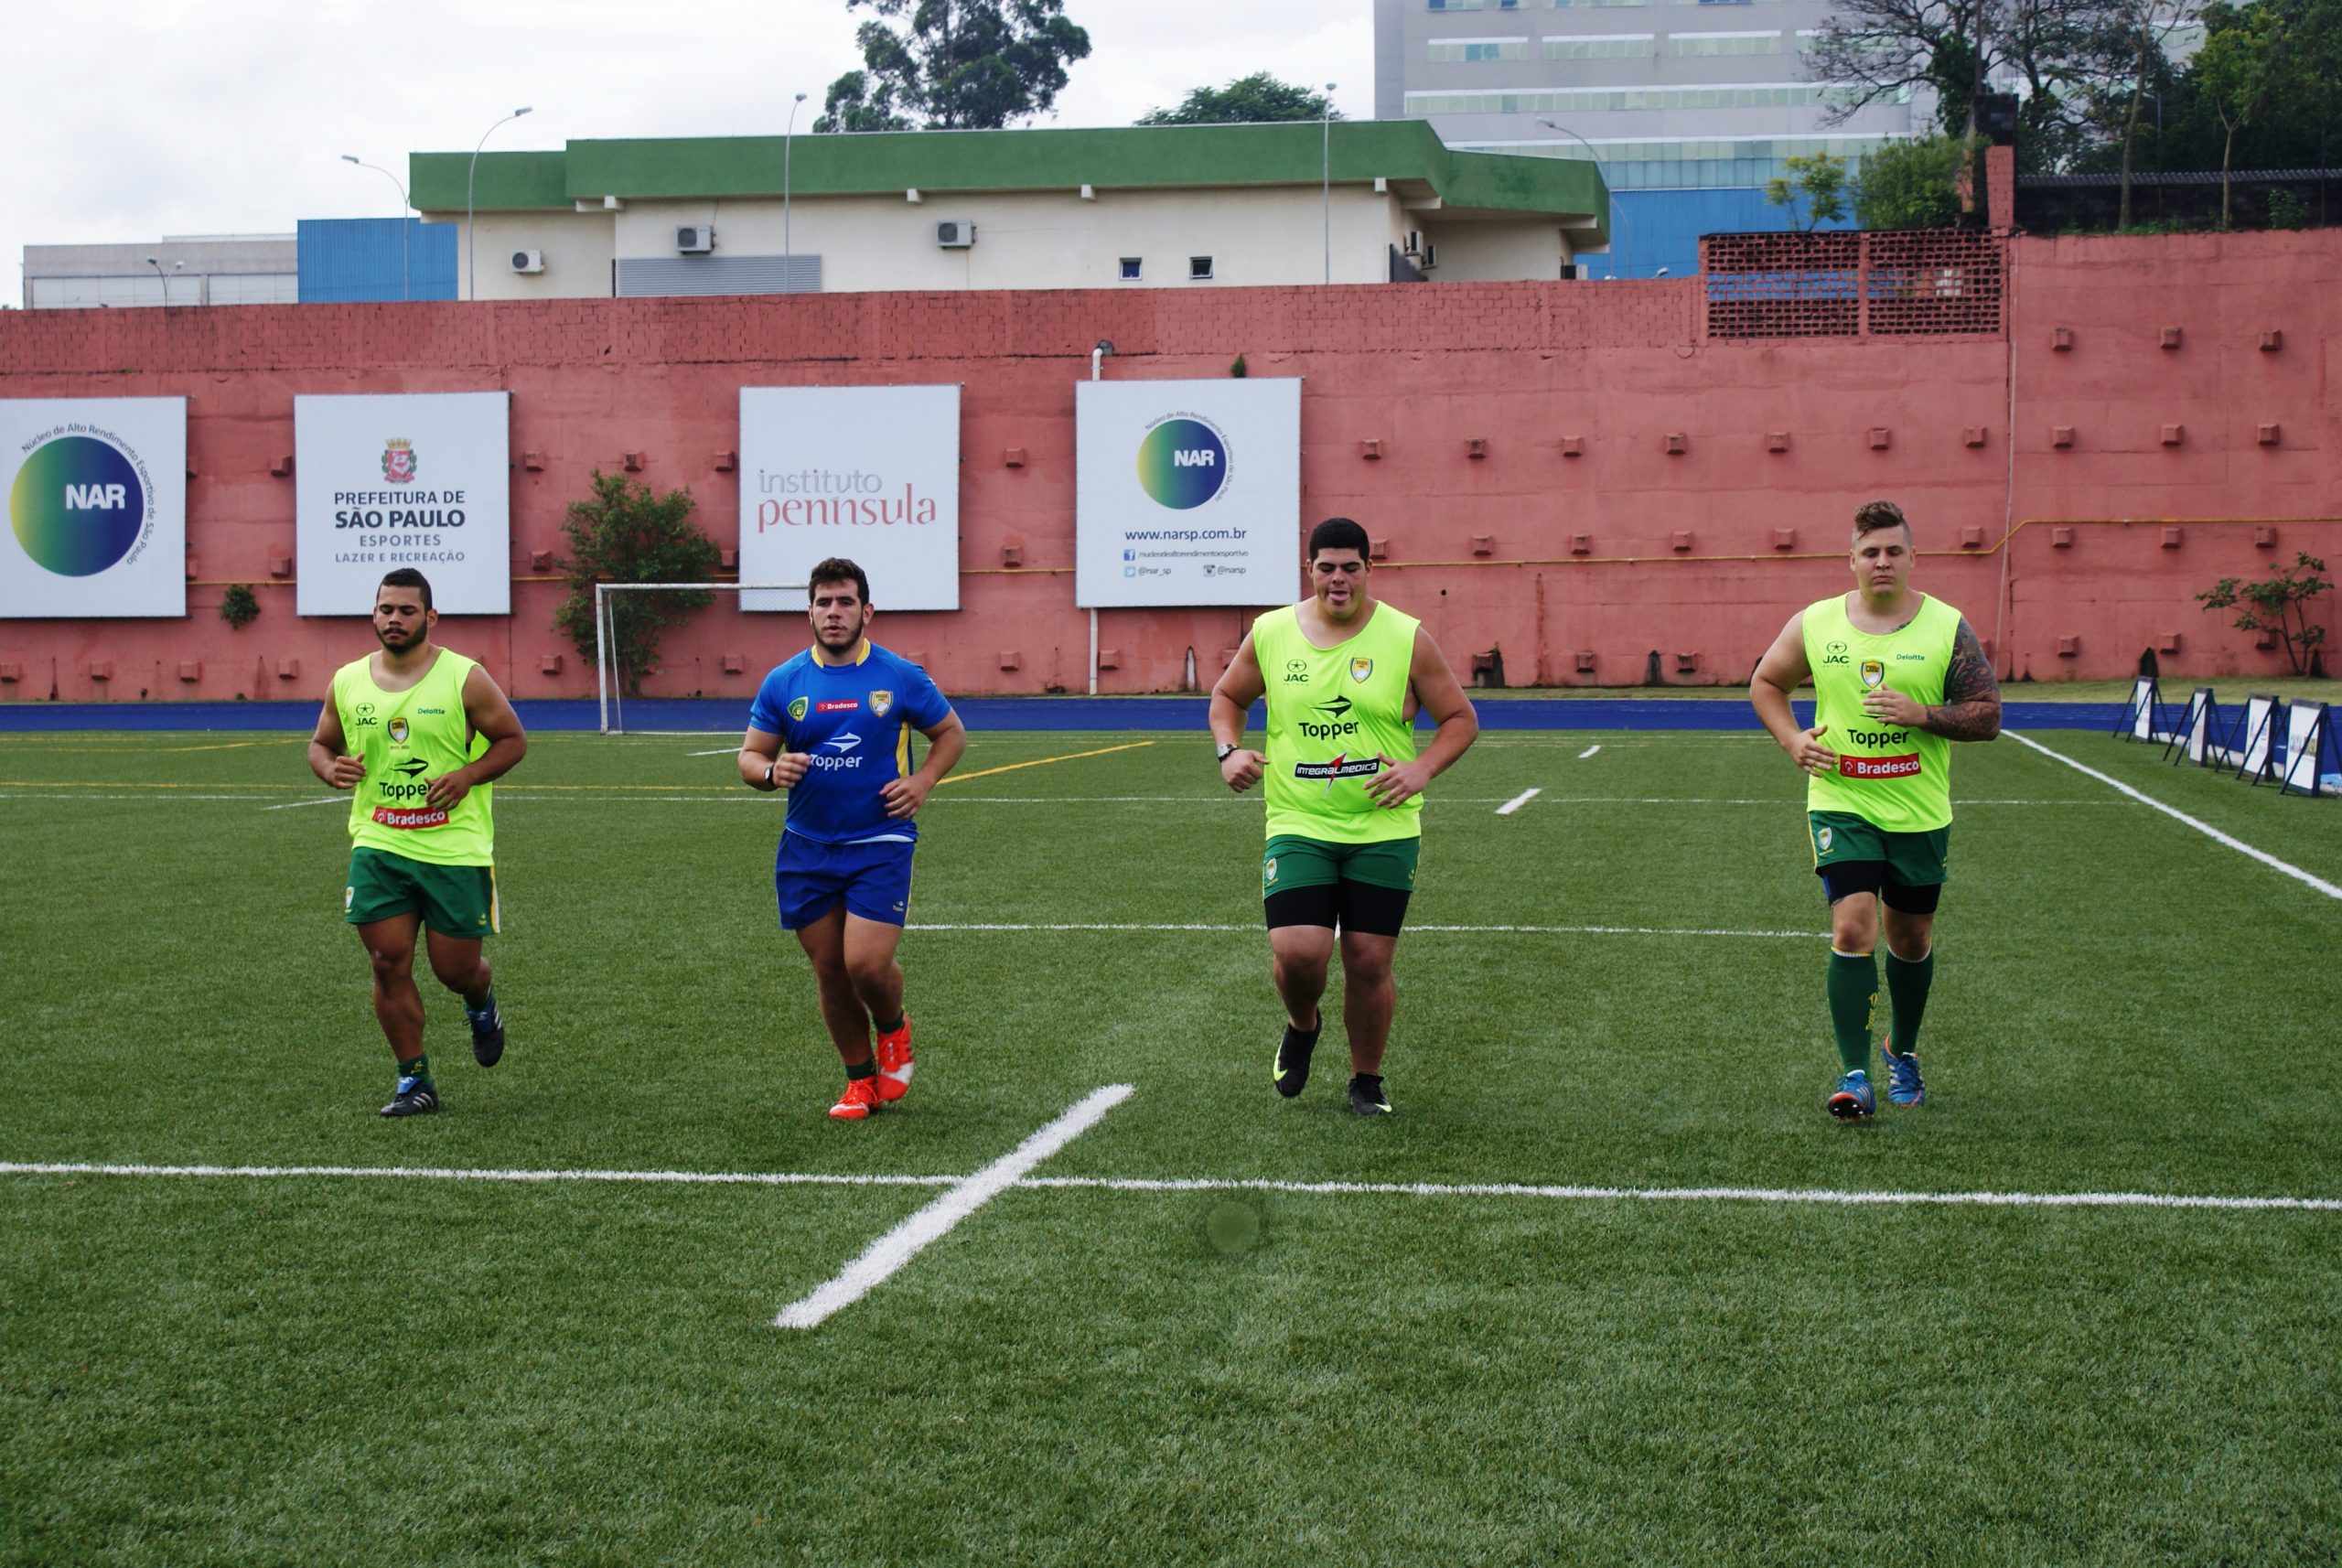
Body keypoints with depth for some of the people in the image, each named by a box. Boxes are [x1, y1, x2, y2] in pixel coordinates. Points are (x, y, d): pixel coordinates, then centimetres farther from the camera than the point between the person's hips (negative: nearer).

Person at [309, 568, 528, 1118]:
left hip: (456, 848, -2)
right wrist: (330, 768, -7)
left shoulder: (464, 678, -6)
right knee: (389, 964, -3)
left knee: (456, 969, 3)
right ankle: (414, 1081, 10)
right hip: (378, 846, 3)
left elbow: (513, 739, 0)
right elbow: (320, 744, 17)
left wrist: (468, 775, -17)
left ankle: (482, 1006, 41)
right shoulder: (347, 682, 4)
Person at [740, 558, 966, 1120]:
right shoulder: (782, 683, 2)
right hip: (806, 848, 3)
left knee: (867, 964, -15)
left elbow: (951, 733, 10)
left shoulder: (901, 677, -3)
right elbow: (749, 756, 8)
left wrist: (922, 781, -7)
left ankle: (894, 1030, 20)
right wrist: (771, 770, -16)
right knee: (830, 971, 7)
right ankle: (861, 1080, 25)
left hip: (880, 845, -3)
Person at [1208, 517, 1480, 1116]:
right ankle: (1301, 1027, 21)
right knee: (1297, 952, -14)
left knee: (1369, 962, 1)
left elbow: (1460, 718, 4)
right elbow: (1228, 696, 19)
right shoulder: (1270, 634, 3)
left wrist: (1421, 769, -13)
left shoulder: (1407, 639, -2)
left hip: (1384, 830, 0)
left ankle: (1367, 1079, 26)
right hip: (1297, 826, 1)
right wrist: (1229, 751, 0)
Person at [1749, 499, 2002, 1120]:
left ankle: (1902, 1051, 38)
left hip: (1920, 813, 1)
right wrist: (1792, 740, -2)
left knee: (1912, 940, 13)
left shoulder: (1947, 627, -4)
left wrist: (1921, 714, -20)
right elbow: (1765, 682, 15)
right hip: (1841, 805, -1)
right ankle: (1854, 1075, -10)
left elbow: (1987, 715, -3)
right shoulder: (1813, 624, -1)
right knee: (1853, 927, -15)